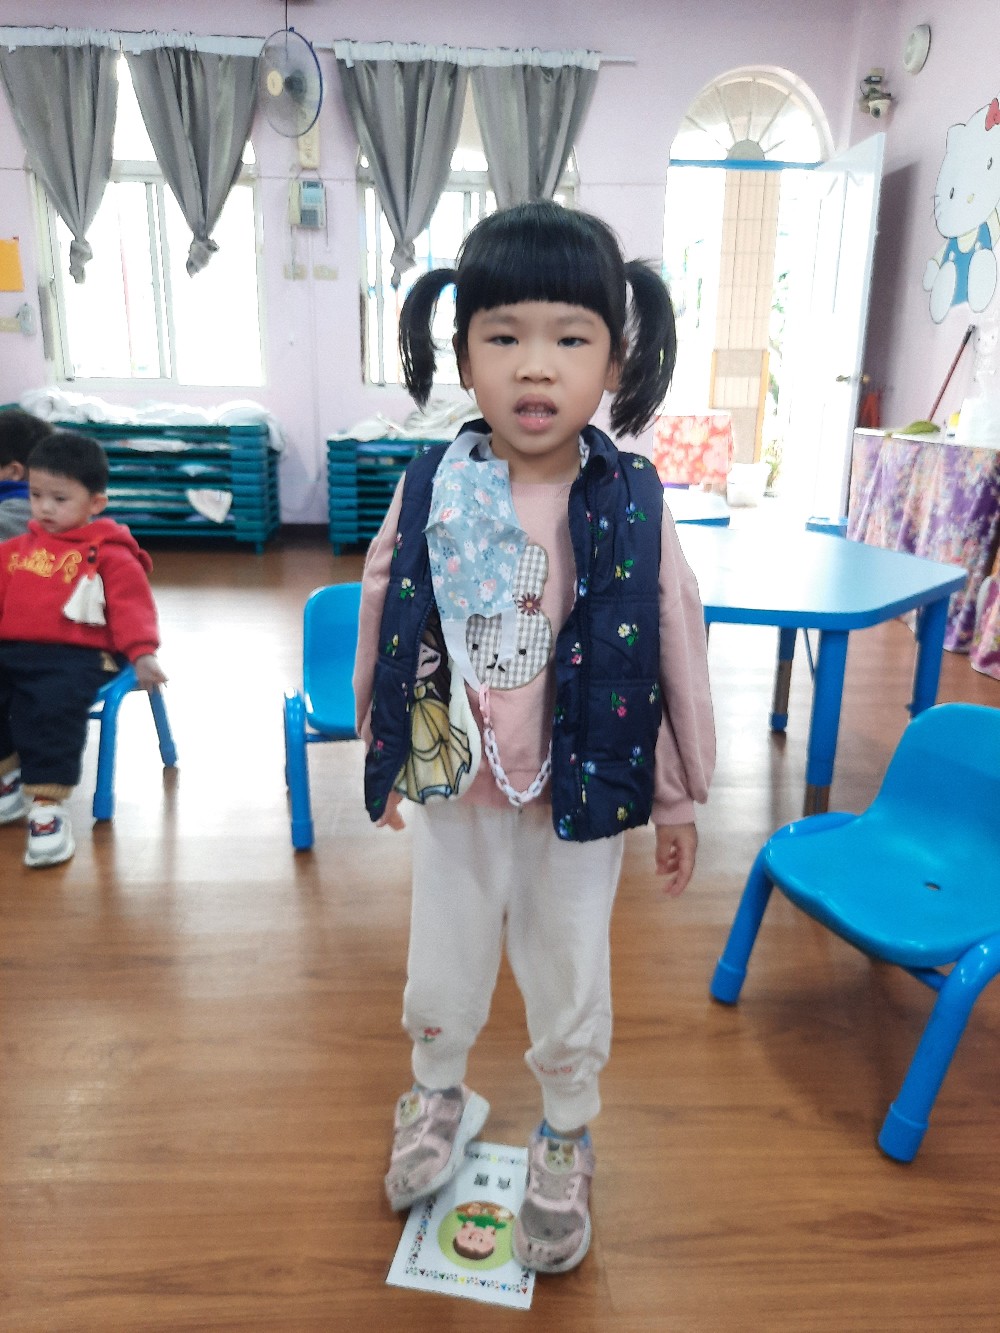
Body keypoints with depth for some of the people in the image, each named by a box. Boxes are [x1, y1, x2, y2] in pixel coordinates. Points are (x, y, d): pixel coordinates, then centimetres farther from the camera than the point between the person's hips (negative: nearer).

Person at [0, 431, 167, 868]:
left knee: (52, 710, -31)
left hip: (75, 655, -6)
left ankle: (47, 804, -19)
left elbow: (131, 605, -2)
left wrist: (142, 654, -16)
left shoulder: (109, 554, 6)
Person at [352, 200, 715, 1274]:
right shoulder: (431, 492, -11)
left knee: (568, 977, 19)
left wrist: (678, 795, 0)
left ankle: (564, 1140, 48)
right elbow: (385, 621, 0)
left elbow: (671, 648, -6)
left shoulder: (630, 502, -14)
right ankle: (439, 1096, 55)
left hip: (578, 789, -1)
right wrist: (383, 754, 9)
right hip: (451, 785, 2)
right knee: (441, 967, 23)